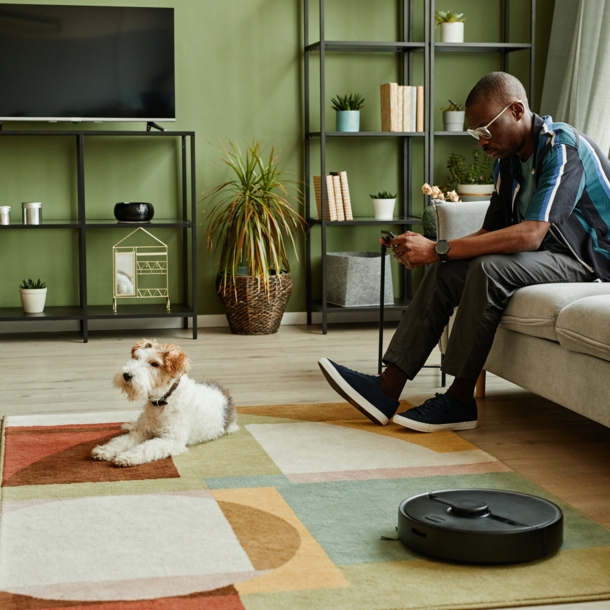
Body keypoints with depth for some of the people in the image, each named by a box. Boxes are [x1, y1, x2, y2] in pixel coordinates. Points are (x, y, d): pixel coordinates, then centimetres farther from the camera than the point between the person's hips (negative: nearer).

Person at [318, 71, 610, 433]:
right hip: (544, 255, 8)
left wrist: (439, 250, -33)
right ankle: (388, 390, -16)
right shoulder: (508, 161, 8)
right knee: (445, 271, -10)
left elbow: (530, 235, -33)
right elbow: (491, 232, 7)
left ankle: (459, 400, -22)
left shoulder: (563, 148, -21)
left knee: (488, 268, -31)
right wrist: (429, 251, -12)